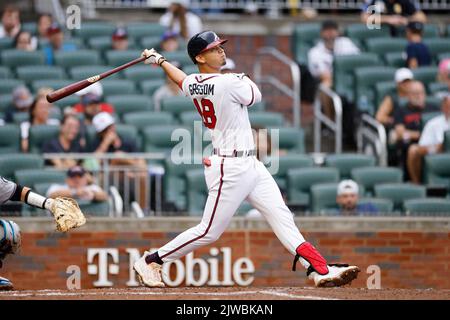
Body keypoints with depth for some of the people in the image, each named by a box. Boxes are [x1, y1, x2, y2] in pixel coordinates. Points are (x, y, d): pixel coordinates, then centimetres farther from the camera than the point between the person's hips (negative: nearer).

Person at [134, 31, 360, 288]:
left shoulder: (192, 84, 6)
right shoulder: (229, 83, -19)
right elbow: (255, 96, -2)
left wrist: (159, 60, 48)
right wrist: (243, 78, 16)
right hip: (229, 168, -10)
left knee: (281, 216, 1)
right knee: (209, 231, -3)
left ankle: (320, 269, -5)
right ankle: (150, 262, 9)